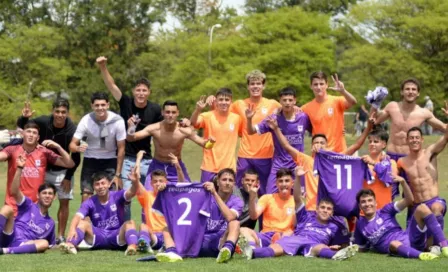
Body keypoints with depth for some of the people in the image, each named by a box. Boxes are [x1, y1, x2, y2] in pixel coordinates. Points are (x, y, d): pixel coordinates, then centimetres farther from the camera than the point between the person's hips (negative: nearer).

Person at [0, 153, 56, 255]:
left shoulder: (50, 223, 24)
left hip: (21, 246, 2)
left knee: (44, 243, -29)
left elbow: (51, 245, 32)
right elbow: (14, 191, -7)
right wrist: (20, 168, -17)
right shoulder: (29, 206, 12)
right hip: (10, 238, -2)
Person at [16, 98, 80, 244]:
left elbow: (76, 157, -14)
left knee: (64, 202, 0)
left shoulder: (72, 130, -22)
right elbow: (22, 126, -2)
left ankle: (60, 236, 8)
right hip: (43, 169, 2)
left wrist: (68, 177, -14)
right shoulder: (43, 122, -18)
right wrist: (24, 117, -25)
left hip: (62, 171, -2)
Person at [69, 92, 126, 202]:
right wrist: (78, 148, -40)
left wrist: (118, 174, -11)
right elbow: (72, 144, -14)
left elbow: (121, 149, -11)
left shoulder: (117, 121, -18)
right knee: (86, 196, -9)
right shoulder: (86, 121, -16)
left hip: (110, 161, 0)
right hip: (90, 160, 1)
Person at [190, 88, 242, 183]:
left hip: (229, 168, 2)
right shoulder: (208, 116, -7)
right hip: (209, 167, -2)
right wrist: (198, 109, -42)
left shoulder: (237, 118, 0)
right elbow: (193, 122, -26)